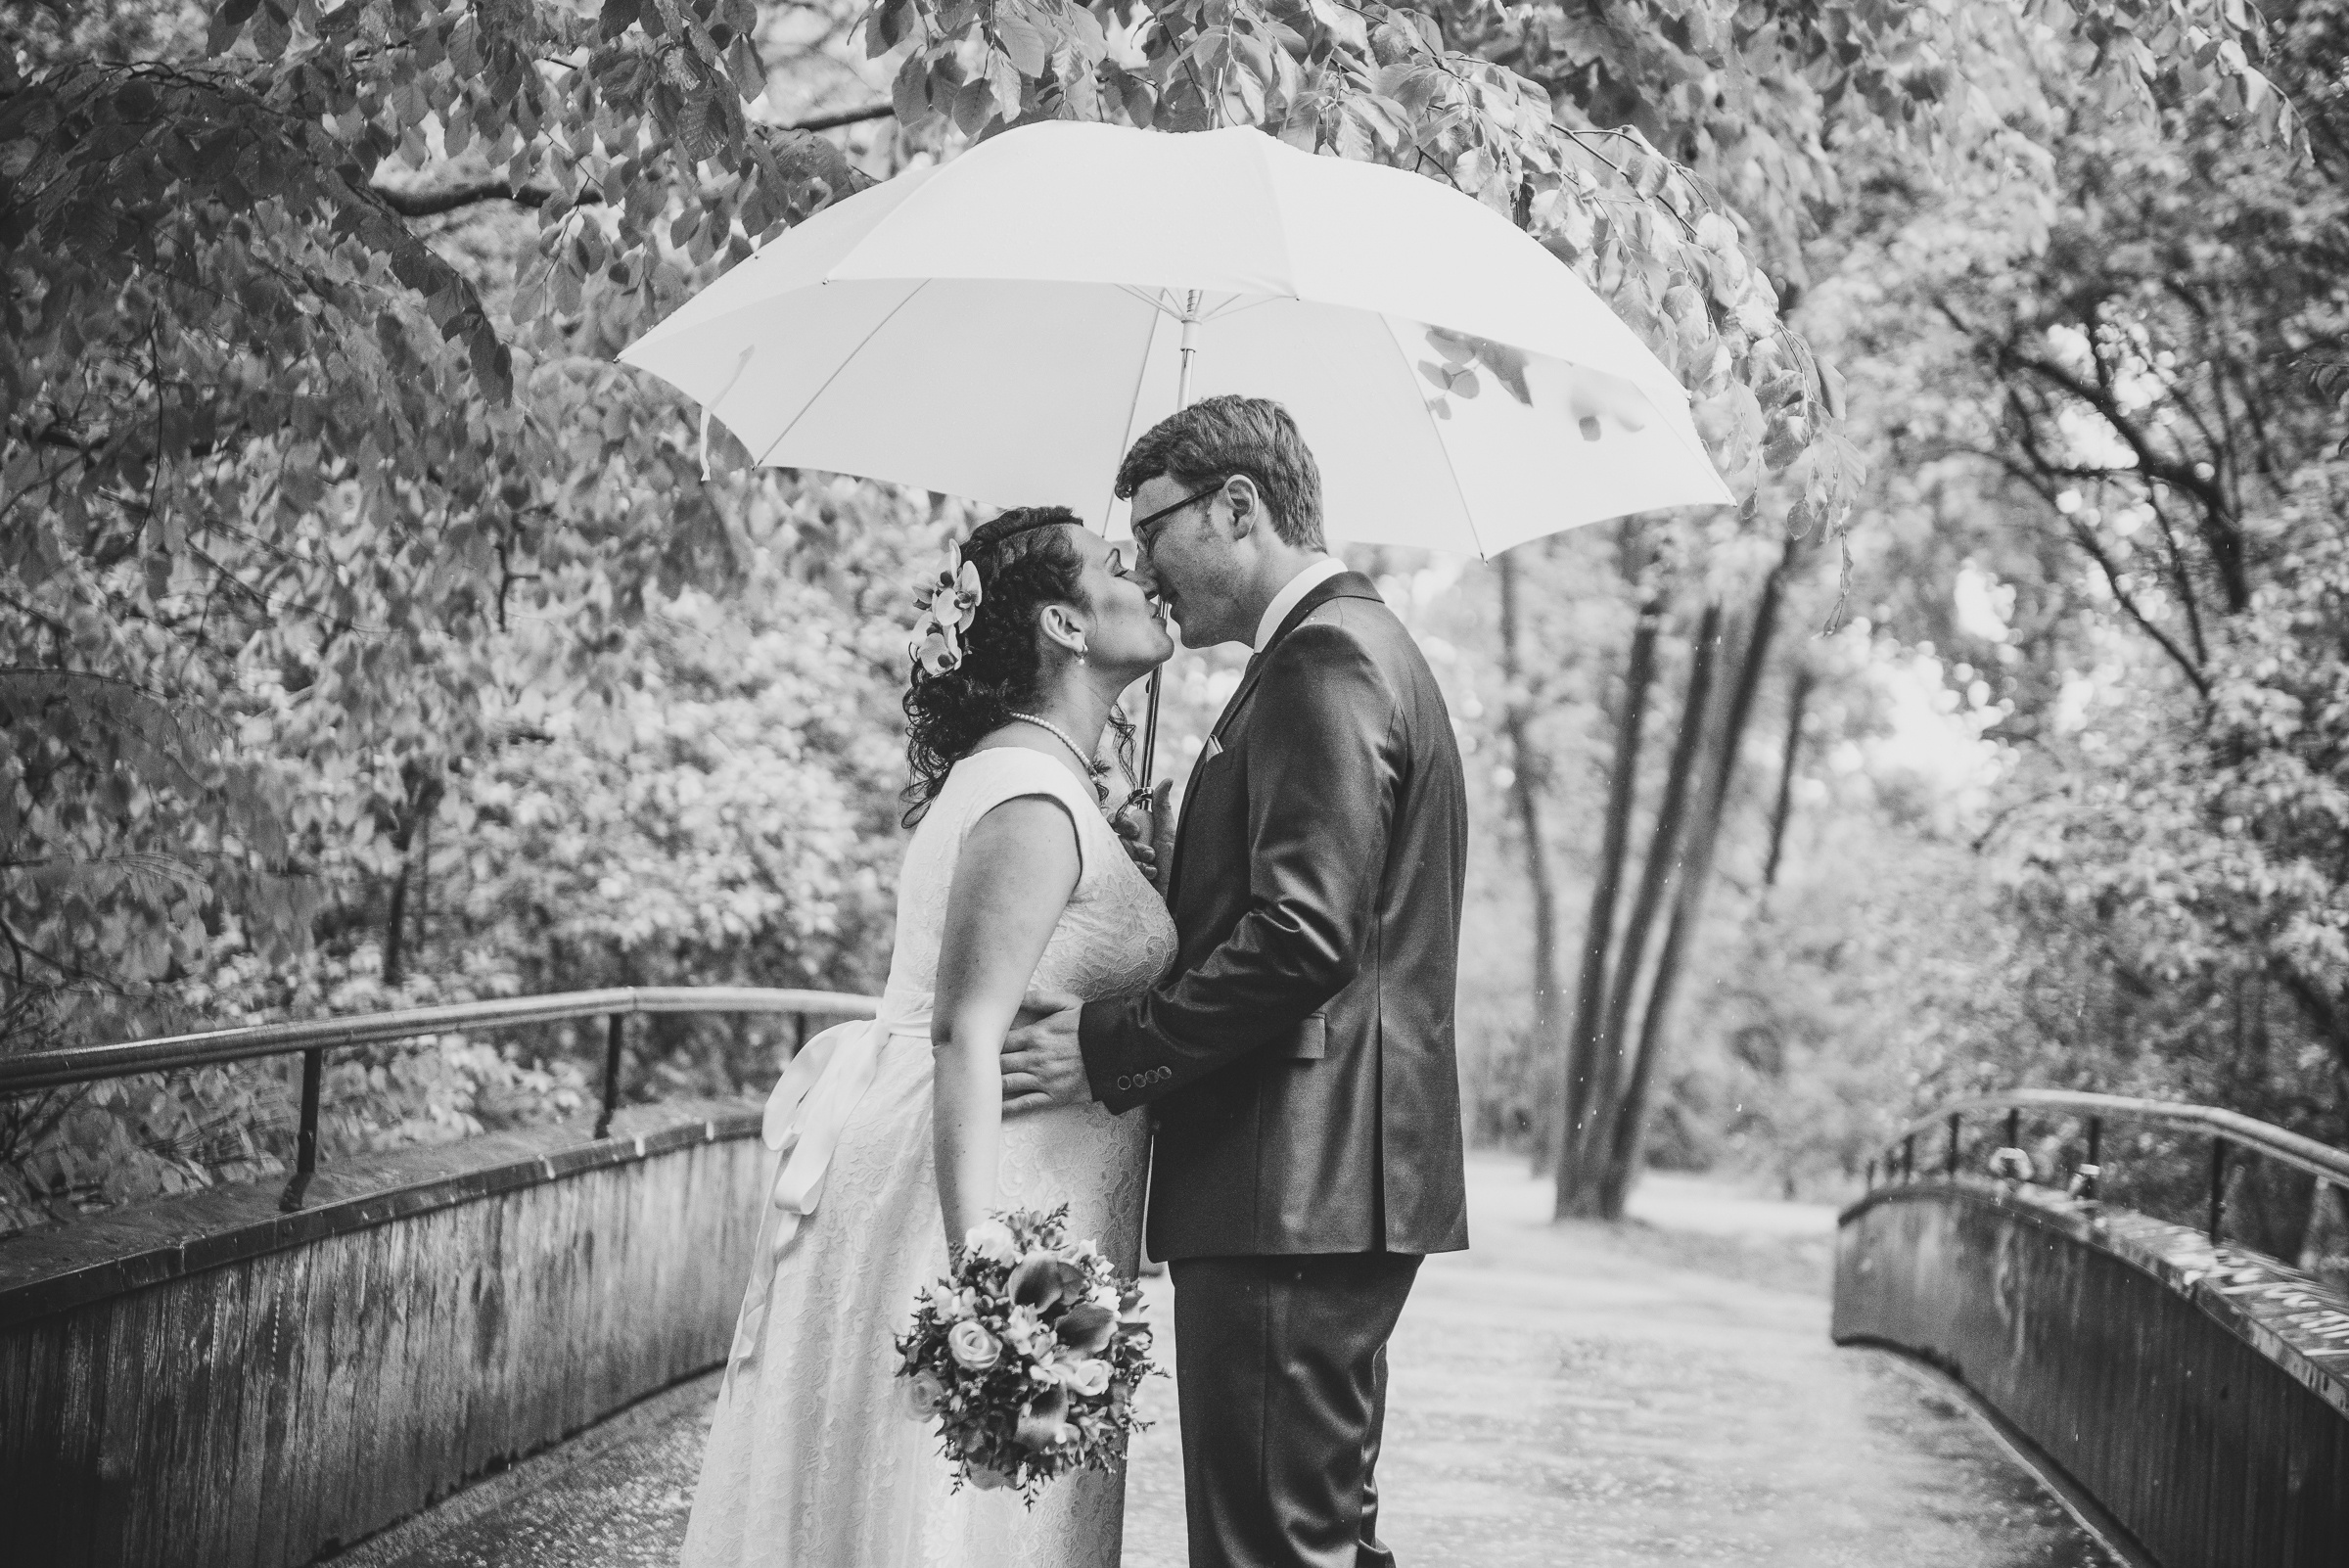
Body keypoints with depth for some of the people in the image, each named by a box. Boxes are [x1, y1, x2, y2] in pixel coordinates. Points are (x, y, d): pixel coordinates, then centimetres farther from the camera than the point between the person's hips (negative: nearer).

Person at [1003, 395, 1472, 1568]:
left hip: (1295, 1194, -11)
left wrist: (1111, 1050, -16)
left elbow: (1300, 939, -22)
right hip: (1333, 1193, 11)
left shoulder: (1325, 662, -13)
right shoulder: (1355, 647, 20)